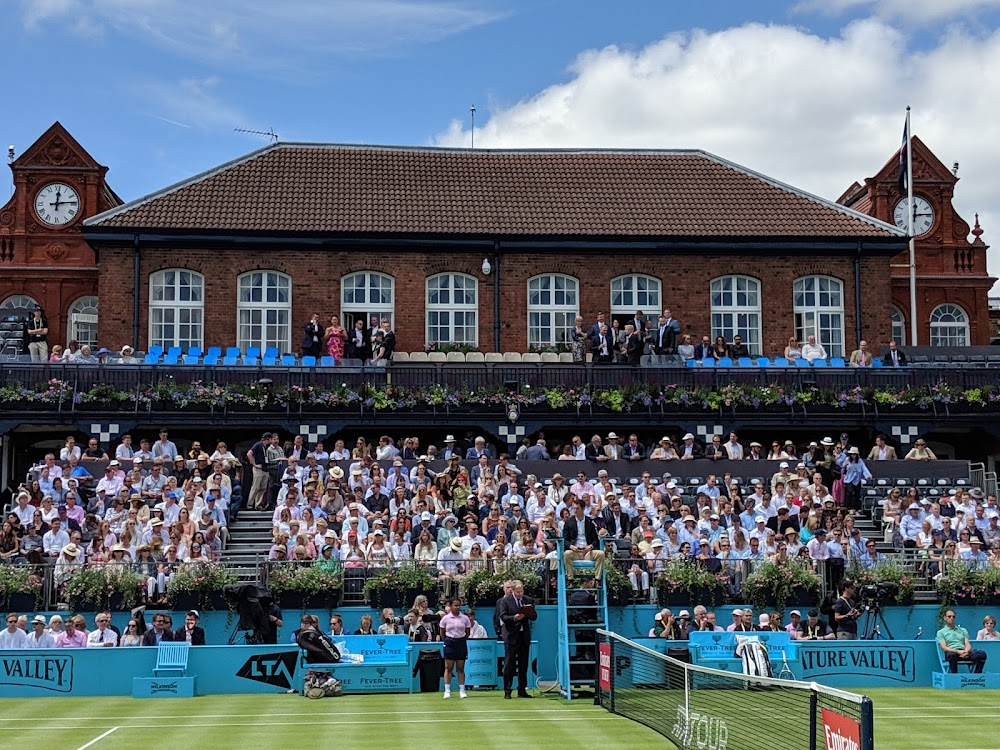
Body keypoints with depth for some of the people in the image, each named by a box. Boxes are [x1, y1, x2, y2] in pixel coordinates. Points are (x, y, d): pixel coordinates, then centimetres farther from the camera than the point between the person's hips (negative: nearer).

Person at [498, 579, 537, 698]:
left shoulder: (528, 600, 8)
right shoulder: (505, 601, -2)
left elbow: (534, 616, 6)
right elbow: (503, 617, -9)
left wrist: (528, 613, -15)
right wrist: (514, 618, -24)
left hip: (524, 636, 4)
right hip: (511, 636, -4)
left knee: (523, 665, 8)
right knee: (509, 664, -2)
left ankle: (522, 690, 15)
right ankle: (507, 690, 3)